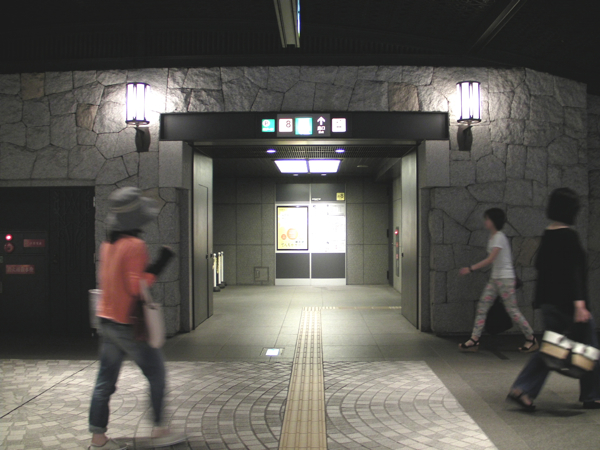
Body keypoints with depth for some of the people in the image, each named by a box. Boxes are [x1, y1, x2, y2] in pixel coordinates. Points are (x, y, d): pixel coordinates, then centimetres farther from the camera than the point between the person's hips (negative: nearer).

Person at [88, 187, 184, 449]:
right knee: (156, 374, 6)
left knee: (105, 381, 10)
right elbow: (136, 287, -21)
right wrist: (159, 265, -18)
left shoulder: (108, 245, 9)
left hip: (107, 320, 8)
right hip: (128, 324, -8)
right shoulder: (135, 245, -17)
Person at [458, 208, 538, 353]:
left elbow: (490, 259, -22)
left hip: (505, 278, -9)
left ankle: (531, 339, 12)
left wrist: (470, 269, -23)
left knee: (512, 310, -3)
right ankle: (474, 340, 1)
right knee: (482, 306, 1)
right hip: (494, 278, 9)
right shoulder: (492, 237, 13)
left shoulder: (499, 237, -15)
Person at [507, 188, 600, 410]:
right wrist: (579, 303, -25)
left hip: (549, 301, 8)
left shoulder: (547, 235, 10)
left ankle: (521, 390, 2)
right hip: (567, 302, -8)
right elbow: (573, 272, -21)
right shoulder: (569, 235, -14)